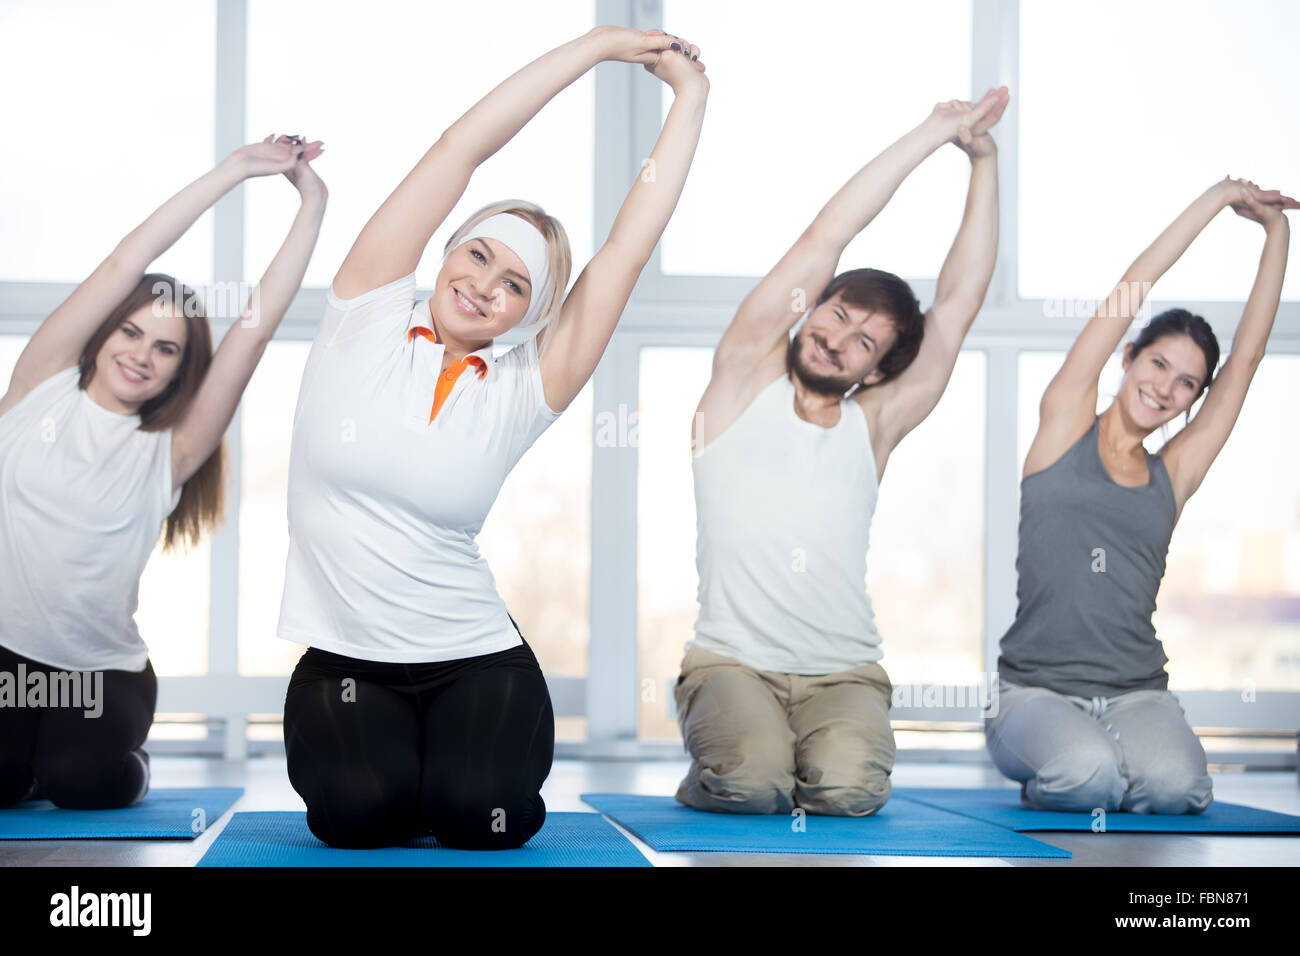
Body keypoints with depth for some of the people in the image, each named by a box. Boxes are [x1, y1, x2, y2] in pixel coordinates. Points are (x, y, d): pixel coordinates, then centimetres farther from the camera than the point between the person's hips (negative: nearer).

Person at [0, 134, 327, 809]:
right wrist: (235, 169, -6)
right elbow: (126, 262, -3)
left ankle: (130, 765, 11)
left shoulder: (165, 455, 2)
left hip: (102, 670, 1)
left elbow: (256, 327, -3)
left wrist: (312, 203, -3)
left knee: (80, 780, -26)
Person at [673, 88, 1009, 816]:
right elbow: (819, 248, -1)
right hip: (734, 663, -2)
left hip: (844, 674, 2)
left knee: (851, 789, -28)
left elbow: (960, 303, 9)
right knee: (751, 783, -29)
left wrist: (984, 161, 8)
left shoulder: (873, 426, 11)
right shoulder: (746, 381, 6)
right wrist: (933, 133, -2)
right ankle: (720, 765, 7)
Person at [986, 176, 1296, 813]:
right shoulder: (1065, 425, 7)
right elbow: (1132, 288, 5)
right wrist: (1220, 196, 9)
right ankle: (1044, 774, 5)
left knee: (1176, 785, -28)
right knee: (1088, 773, -33)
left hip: (1137, 693, 3)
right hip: (1034, 689, -3)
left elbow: (1248, 355, 16)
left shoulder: (1172, 475, 14)